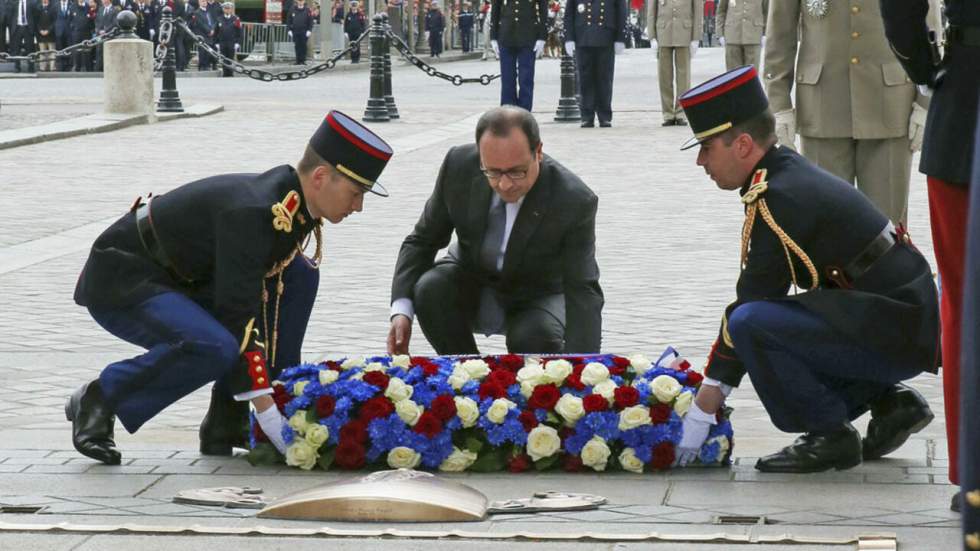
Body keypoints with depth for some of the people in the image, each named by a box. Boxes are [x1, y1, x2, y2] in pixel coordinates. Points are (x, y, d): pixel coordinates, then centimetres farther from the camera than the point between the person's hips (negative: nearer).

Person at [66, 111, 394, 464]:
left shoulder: (296, 208, -1)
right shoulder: (252, 213, -29)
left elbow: (269, 300, 9)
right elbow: (238, 316, -32)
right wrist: (269, 416, -31)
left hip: (178, 277, 9)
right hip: (119, 283, -9)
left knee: (299, 276, -3)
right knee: (217, 349, -34)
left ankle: (227, 423, -2)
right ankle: (98, 401, -10)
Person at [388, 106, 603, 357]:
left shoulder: (575, 201, -29)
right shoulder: (459, 166, -20)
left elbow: (583, 291, -29)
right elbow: (422, 241, -7)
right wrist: (401, 309, -23)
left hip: (536, 296, -2)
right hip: (470, 283, 2)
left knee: (534, 338, -34)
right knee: (429, 289, -29)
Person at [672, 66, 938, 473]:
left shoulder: (779, 199, -18)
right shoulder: (789, 171, 11)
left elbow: (750, 303, -17)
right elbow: (757, 293, 14)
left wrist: (703, 409, -12)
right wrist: (712, 382, 13)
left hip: (893, 335, -10)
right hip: (908, 322, 10)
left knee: (752, 324, -23)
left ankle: (830, 437, -7)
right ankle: (890, 403, 16)